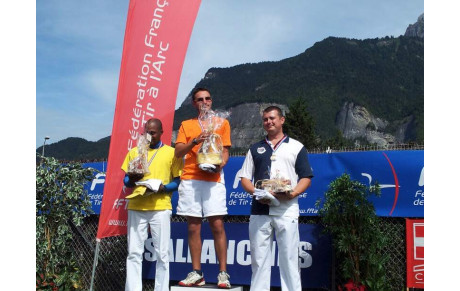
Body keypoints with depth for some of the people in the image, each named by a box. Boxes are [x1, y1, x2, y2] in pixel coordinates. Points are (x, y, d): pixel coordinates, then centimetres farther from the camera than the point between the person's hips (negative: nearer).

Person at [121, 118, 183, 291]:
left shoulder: (171, 152, 7)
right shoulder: (134, 152, 15)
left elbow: (178, 181, 4)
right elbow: (126, 181, 15)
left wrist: (163, 188, -15)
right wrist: (132, 178, -9)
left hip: (160, 208, -2)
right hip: (136, 207, 2)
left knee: (162, 253, 0)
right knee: (134, 252, 1)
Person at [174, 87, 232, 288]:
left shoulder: (222, 123, 13)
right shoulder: (186, 125, 14)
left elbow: (225, 151, 9)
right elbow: (178, 152, 4)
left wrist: (220, 165, -12)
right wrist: (194, 141, -13)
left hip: (214, 179, -1)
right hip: (190, 179, 2)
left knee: (217, 226, -6)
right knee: (193, 228, 3)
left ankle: (223, 273, -1)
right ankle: (197, 272, 10)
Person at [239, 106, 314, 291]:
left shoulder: (296, 147, 11)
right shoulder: (255, 149, 18)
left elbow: (306, 178, 6)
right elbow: (244, 177, 13)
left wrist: (293, 193, -13)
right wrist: (256, 192, -7)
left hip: (287, 210, -2)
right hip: (259, 210, 3)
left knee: (289, 258, -1)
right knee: (258, 258, 5)